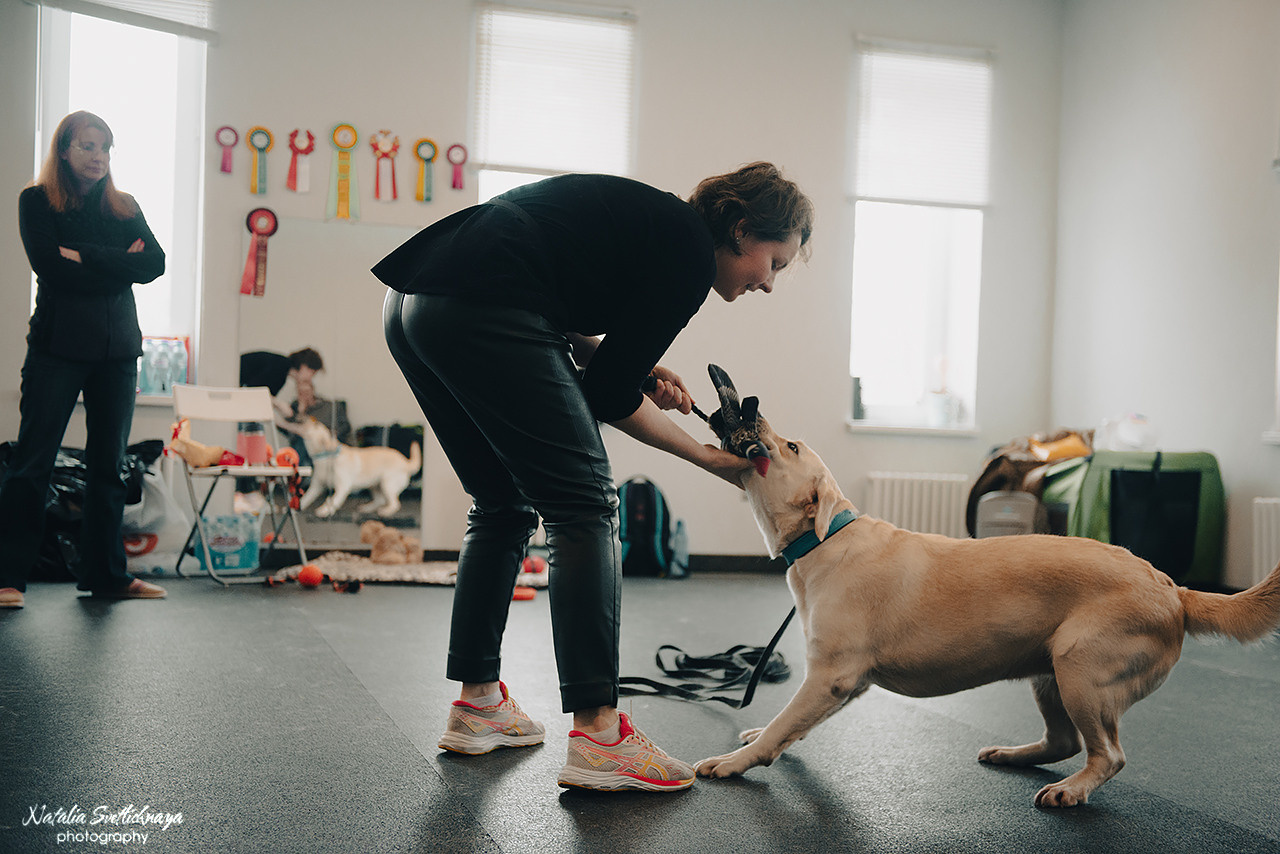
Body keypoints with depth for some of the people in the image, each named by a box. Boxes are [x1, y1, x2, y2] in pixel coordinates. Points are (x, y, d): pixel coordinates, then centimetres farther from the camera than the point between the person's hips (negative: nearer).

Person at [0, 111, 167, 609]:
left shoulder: (124, 208, 15)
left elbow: (154, 263, -1)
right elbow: (49, 266, -11)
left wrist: (85, 256, -9)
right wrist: (117, 264, -7)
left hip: (117, 348, 4)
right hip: (58, 344, -4)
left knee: (108, 464, 6)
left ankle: (106, 575, 13)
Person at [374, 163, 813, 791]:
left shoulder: (653, 218, 23)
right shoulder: (690, 255, -3)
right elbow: (608, 394, -3)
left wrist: (635, 365, 14)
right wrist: (708, 457, 9)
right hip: (483, 315, -10)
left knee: (504, 506, 18)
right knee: (585, 508, -4)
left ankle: (476, 704, 24)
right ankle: (597, 737, -6)